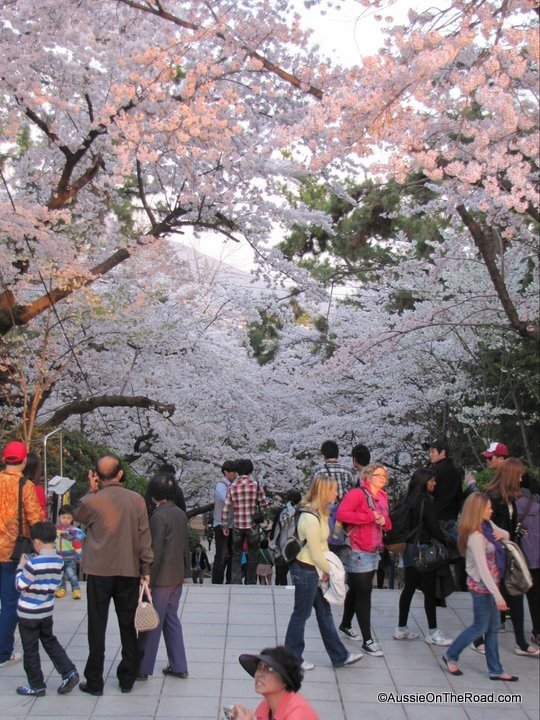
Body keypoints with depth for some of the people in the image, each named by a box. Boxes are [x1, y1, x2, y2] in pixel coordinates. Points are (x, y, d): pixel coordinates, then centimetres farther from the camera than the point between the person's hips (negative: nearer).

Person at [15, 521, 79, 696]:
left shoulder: (33, 563, -24)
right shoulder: (59, 561, -2)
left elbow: (20, 585, -15)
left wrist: (21, 566, -2)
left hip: (28, 614, -7)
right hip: (47, 611, 7)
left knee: (30, 650, 8)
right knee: (50, 642, 22)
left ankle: (36, 686, 18)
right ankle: (69, 672, 13)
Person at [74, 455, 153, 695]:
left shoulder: (92, 501, -11)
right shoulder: (136, 499, -5)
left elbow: (77, 516, 11)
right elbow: (144, 536, -2)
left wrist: (90, 490, 14)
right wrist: (146, 568, 5)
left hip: (99, 571, -2)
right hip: (129, 571, 2)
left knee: (97, 627, 8)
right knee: (128, 626, 13)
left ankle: (94, 682, 13)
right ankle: (127, 679, 19)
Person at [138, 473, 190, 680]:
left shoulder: (159, 516, -18)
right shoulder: (180, 514, 5)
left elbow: (155, 552, -19)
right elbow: (185, 547, 13)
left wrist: (148, 579, -14)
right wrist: (184, 571, 21)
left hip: (161, 578, -8)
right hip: (177, 577, 8)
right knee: (171, 619, 16)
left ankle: (142, 669, 12)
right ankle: (178, 666, 21)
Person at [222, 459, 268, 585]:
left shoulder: (232, 487, -4)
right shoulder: (256, 486, -8)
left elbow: (225, 509, -4)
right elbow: (265, 504, -4)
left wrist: (225, 526, 6)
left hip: (238, 526, 1)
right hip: (252, 526, -1)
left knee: (236, 556, 12)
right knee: (252, 555, 14)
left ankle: (236, 582, 6)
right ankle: (251, 583, 20)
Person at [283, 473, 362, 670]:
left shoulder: (320, 513, 6)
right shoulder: (311, 518, -25)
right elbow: (315, 554, -21)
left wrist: (328, 567, 5)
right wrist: (330, 570, -7)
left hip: (315, 570, 10)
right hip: (305, 570, -10)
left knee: (324, 612, 15)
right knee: (301, 614, 5)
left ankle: (339, 656, 25)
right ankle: (292, 659, 20)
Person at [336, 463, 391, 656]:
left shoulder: (383, 497, 10)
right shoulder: (357, 494, -15)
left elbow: (388, 524, 17)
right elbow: (341, 514, -29)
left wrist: (384, 520, -8)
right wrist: (370, 516, -25)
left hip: (374, 552, 8)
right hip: (358, 552, -8)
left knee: (357, 591, 21)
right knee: (363, 594, -4)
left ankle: (345, 624, 39)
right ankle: (367, 640, 2)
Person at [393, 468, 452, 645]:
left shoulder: (409, 499, 9)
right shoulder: (425, 500, -13)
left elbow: (407, 524, 11)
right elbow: (433, 526, -13)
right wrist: (445, 543, -3)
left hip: (409, 548, 8)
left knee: (409, 588, 12)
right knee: (429, 591, 0)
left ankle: (401, 629, 18)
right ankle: (433, 632, 6)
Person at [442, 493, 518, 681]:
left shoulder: (487, 525, 1)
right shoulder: (475, 537, -25)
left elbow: (506, 535, 19)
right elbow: (482, 569, -27)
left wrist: (501, 534, -6)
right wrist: (497, 595, -29)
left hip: (490, 583, 8)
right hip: (481, 586, -8)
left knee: (493, 628, 13)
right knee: (480, 627, 4)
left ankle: (495, 670, 22)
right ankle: (451, 656, 22)